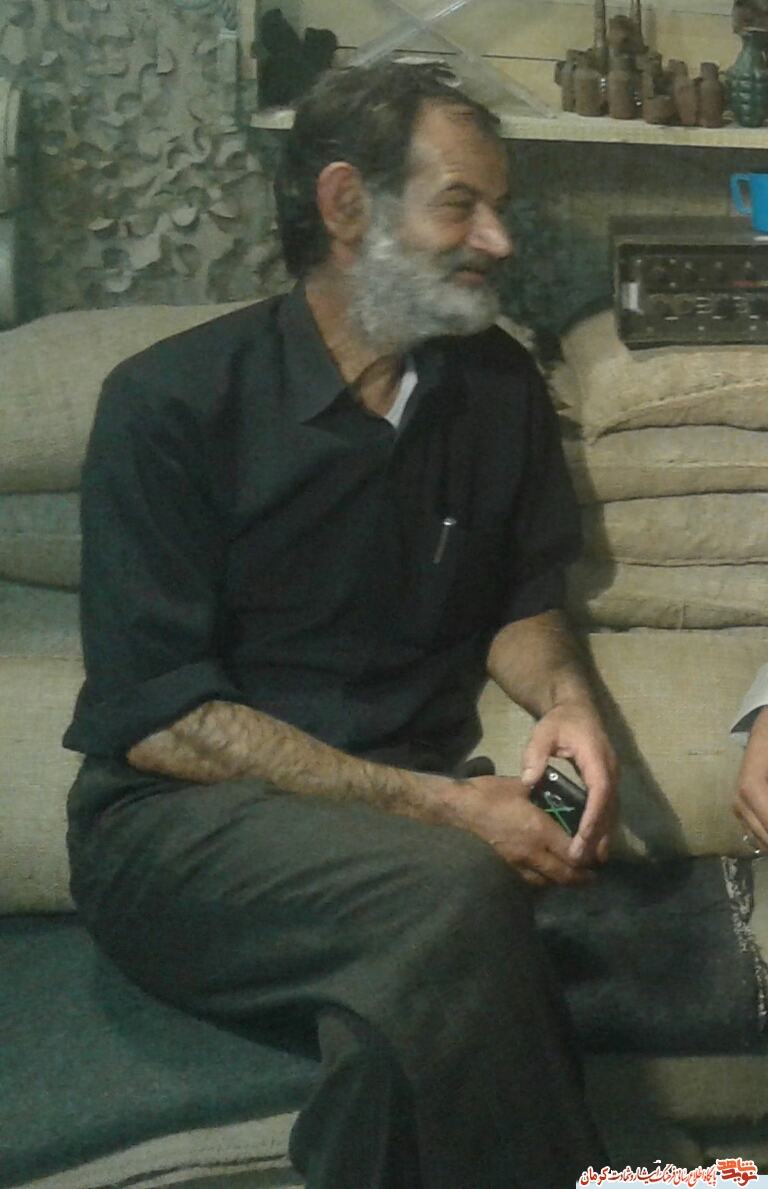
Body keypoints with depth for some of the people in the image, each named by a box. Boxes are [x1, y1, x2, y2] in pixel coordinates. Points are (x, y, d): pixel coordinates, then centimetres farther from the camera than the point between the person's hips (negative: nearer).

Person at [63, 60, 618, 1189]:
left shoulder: (499, 386, 6)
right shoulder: (171, 403, -9)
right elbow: (154, 716, -13)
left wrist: (564, 697, -7)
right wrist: (435, 807, -20)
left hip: (410, 811, 4)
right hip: (182, 821, -3)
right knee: (453, 890, -33)